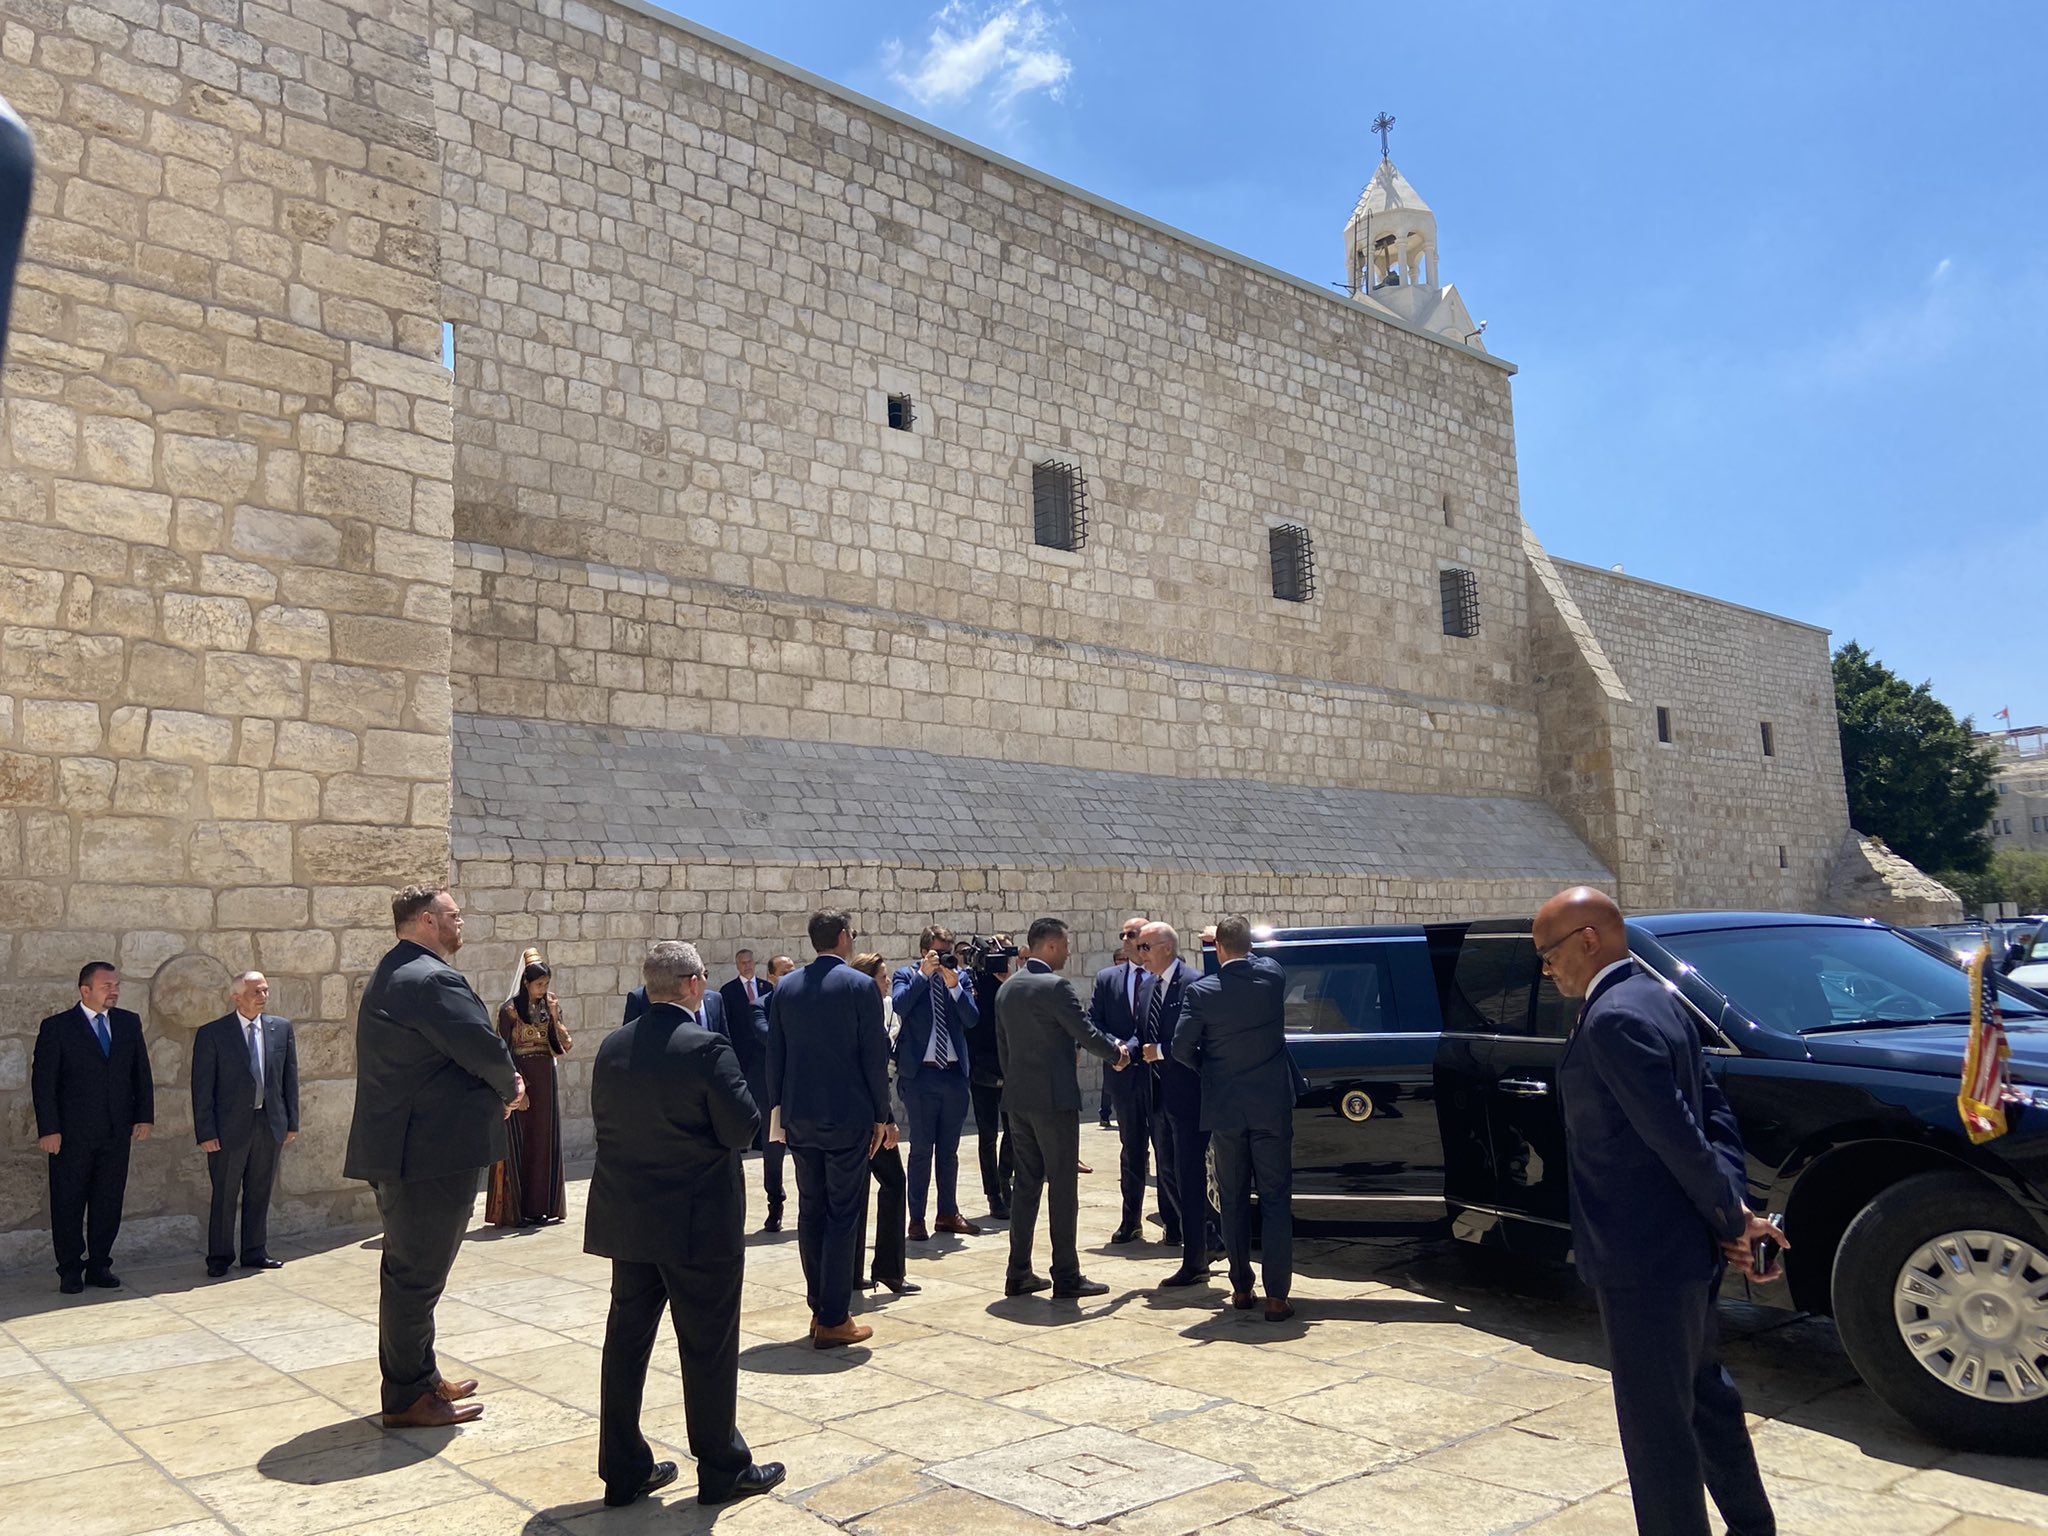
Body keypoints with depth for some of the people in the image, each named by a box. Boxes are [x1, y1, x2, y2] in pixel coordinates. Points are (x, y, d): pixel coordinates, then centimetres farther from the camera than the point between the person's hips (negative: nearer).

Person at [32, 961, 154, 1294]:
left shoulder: (129, 1023, 8)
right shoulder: (56, 1027, -4)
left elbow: (142, 1073, 10)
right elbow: (42, 1081, -6)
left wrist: (145, 1116, 3)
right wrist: (48, 1129, -12)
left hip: (118, 1131, 4)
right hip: (73, 1134, -3)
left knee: (109, 1203, 8)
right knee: (68, 1204, 5)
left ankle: (99, 1265, 19)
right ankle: (70, 1270, 16)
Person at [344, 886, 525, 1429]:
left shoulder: (392, 975, 16)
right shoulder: (431, 979, -20)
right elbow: (485, 1047, -24)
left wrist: (498, 1087, 6)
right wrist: (510, 1089, -4)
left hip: (402, 1152, 11)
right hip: (433, 1152, -11)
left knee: (408, 1271, 19)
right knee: (417, 1275, -1)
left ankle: (419, 1378, 31)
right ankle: (408, 1399, 9)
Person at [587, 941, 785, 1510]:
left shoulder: (612, 1048, 1)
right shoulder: (707, 1048, -19)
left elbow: (601, 1123, 8)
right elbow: (741, 1128, -17)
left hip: (627, 1220, 6)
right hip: (699, 1222, -6)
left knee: (626, 1340, 14)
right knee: (708, 1347, 6)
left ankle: (623, 1470, 23)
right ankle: (722, 1470, 17)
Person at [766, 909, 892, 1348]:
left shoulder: (785, 987, 4)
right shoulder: (860, 986, -9)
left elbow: (774, 1054, 7)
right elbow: (875, 1056, -10)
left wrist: (780, 1108, 14)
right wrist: (881, 1115, -2)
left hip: (799, 1117, 5)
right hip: (848, 1116, -5)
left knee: (810, 1213, 13)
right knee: (843, 1216, 1)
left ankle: (820, 1309, 20)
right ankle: (834, 1320, 3)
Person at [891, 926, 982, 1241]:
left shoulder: (960, 978, 8)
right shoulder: (907, 975, 0)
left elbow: (971, 1019, -3)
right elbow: (899, 1005, -19)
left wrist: (954, 986, -14)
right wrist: (924, 973, -19)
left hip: (954, 1073, 4)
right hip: (920, 1073, -4)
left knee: (949, 1149, 12)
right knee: (921, 1148, 1)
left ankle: (948, 1214, 23)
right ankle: (916, 1218, 9)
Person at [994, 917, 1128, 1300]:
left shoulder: (1007, 988, 10)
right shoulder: (1056, 986, -15)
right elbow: (1086, 1035, -14)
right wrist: (1117, 1053, 4)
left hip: (1018, 1097, 8)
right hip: (1053, 1097, -8)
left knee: (1026, 1182, 13)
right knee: (1063, 1185, -1)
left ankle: (1019, 1274, 15)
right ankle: (1066, 1277, 4)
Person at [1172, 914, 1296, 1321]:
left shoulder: (1200, 991, -11)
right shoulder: (1273, 975, -5)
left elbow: (1182, 1049, -7)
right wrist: (1234, 938, 27)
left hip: (1225, 1107, 0)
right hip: (1272, 1105, 1)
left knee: (1233, 1200, 13)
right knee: (1275, 1199, 4)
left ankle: (1241, 1288, 19)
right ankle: (1276, 1296, 1)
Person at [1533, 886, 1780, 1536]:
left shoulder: (1614, 1020, -22)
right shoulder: (1655, 999, 9)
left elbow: (1680, 1137, -24)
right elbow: (1714, 1111, 10)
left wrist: (1731, 1219, -11)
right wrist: (1734, 1211, 0)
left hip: (1642, 1262, -10)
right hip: (1683, 1252, 10)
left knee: (1656, 1423, 2)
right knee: (1705, 1397, 24)